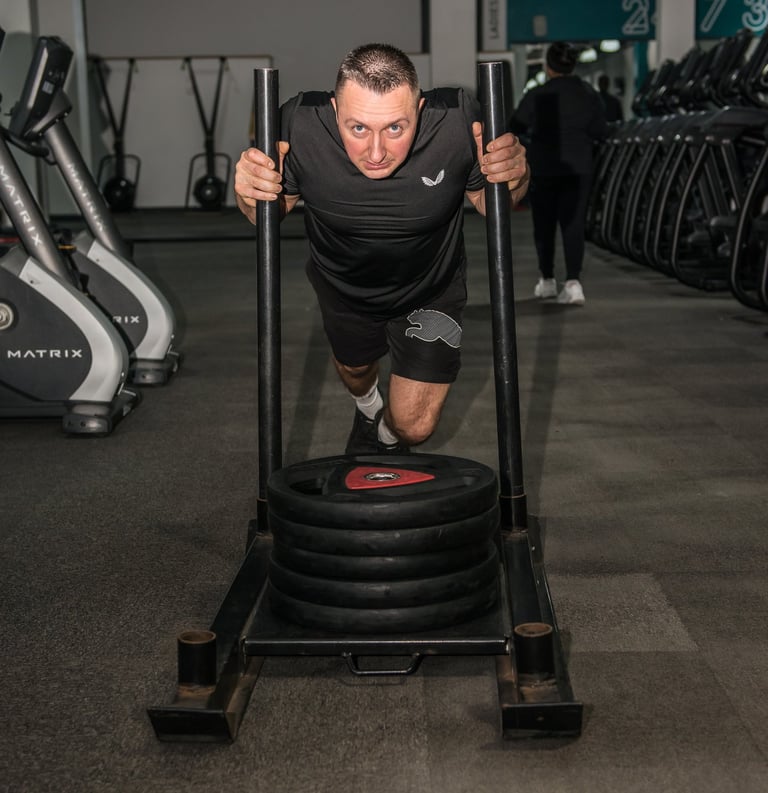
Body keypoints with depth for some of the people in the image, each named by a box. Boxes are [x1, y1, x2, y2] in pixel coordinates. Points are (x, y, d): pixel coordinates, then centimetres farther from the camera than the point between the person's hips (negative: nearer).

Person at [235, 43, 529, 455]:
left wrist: (511, 180, -37)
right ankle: (368, 409, 69)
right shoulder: (299, 126, -34)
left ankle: (389, 439, 38)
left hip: (429, 291, -1)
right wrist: (252, 196, -37)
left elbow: (487, 200, -14)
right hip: (342, 284, 2)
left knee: (414, 426, -1)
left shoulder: (457, 121, -35)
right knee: (353, 368, 29)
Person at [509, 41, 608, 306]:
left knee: (544, 225, 13)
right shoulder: (588, 93, 0)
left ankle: (547, 281, 21)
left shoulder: (537, 95, -11)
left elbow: (516, 127, -3)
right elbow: (601, 131, 2)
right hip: (578, 169, 2)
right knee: (573, 225, 0)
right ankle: (573, 282, -15)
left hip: (543, 168, -2)